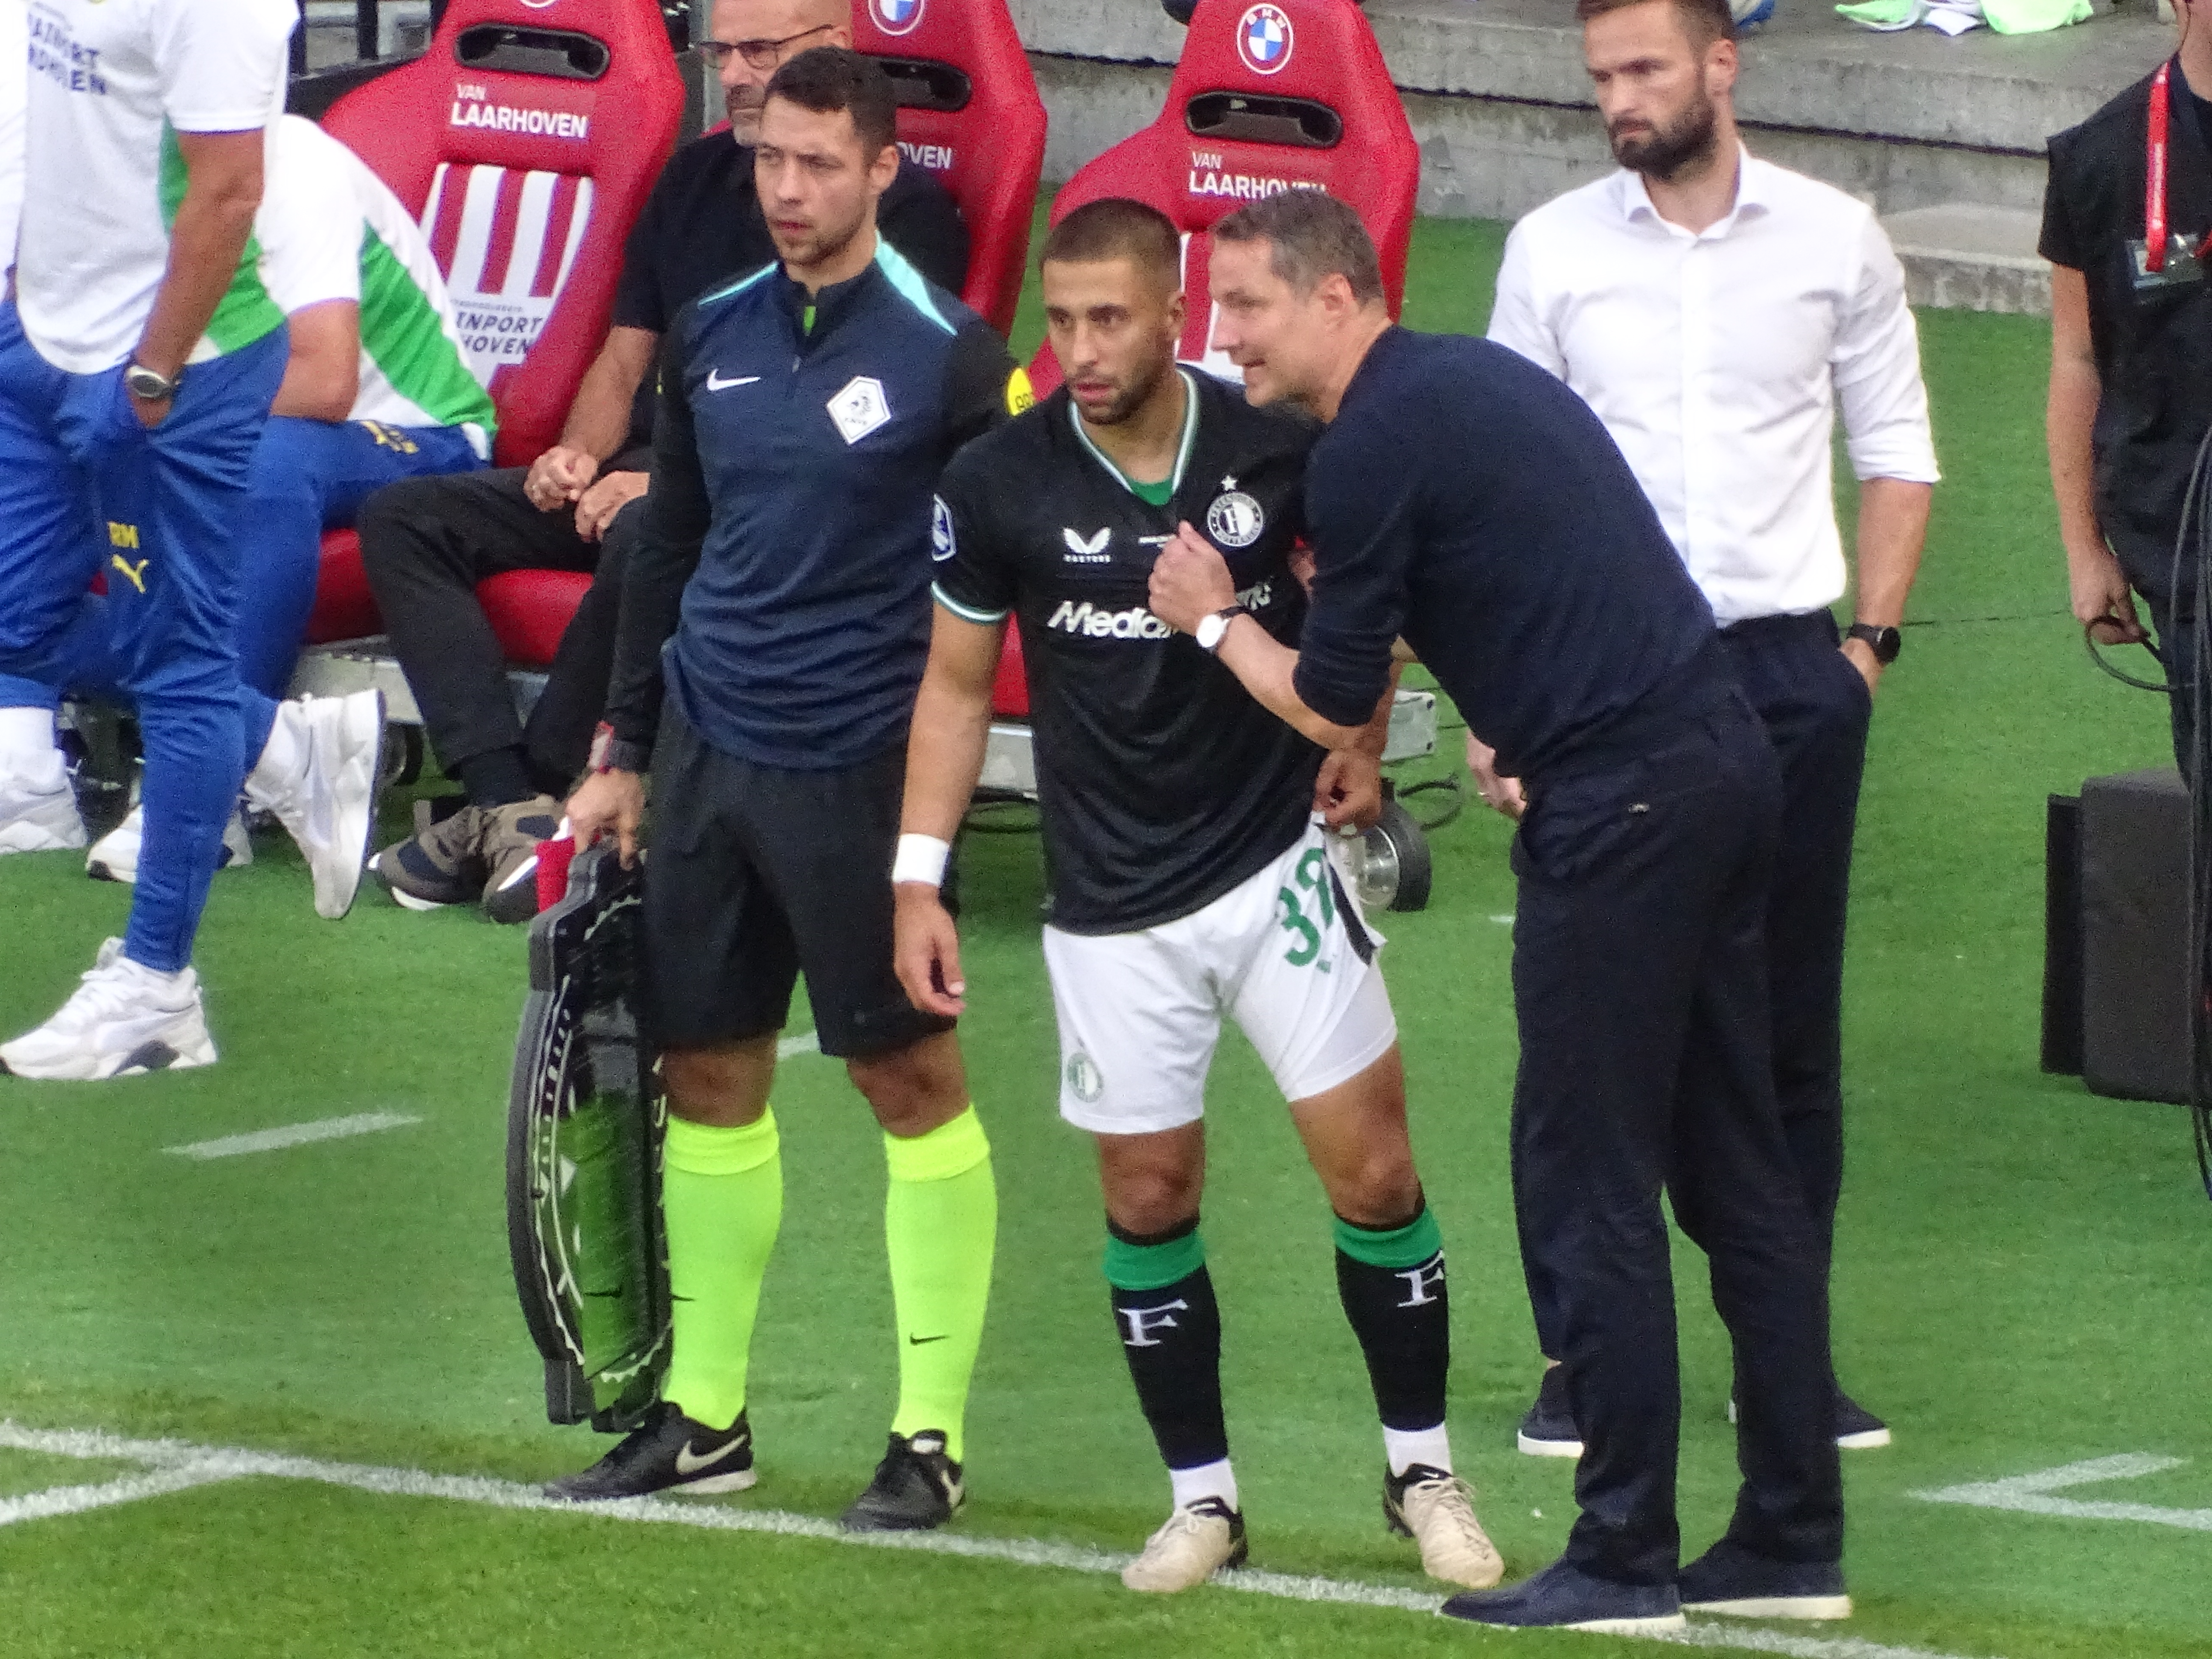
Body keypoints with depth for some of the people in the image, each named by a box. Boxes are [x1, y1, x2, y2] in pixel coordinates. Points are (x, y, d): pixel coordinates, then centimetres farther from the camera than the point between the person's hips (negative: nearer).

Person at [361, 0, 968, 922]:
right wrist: (577, 456, 0)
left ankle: (516, 800, -26)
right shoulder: (697, 177, 18)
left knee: (645, 538, -40)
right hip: (641, 472, 8)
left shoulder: (906, 211, -5)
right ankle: (511, 802, -26)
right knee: (404, 518, -9)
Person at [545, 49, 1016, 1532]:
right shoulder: (715, 336, 8)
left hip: (860, 769, -6)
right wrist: (625, 754, 17)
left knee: (913, 1078, -1)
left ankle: (933, 1437, 3)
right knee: (708, 1078, 9)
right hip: (710, 759, 6)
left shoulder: (945, 351, -8)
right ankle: (704, 1419, 19)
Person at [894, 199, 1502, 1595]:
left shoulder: (1280, 445, -10)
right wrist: (919, 877, -2)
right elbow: (957, 687, 3)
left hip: (1280, 859, -1)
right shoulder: (999, 485, -9)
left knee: (1373, 1171, -3)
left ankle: (1423, 1468, 13)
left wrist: (1362, 744, 0)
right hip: (1114, 903, 1)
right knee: (1148, 1196, 4)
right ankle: (1203, 1498, 17)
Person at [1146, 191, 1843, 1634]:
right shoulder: (1475, 377, 18)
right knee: (1736, 1170, 12)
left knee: (1591, 1186, -3)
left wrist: (1216, 619, 13)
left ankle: (1625, 1559, -1)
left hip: (1622, 802, -9)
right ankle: (1796, 1541, 15)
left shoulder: (1376, 445, -10)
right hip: (1725, 759, 9)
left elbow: (1334, 706, -3)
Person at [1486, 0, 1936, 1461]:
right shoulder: (1553, 248, 2)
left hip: (1788, 669, 1)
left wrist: (1872, 640, 1)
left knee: (1794, 1026, 4)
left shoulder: (1834, 240, 4)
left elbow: (1897, 451, 11)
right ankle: (1579, 1357, 6)